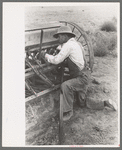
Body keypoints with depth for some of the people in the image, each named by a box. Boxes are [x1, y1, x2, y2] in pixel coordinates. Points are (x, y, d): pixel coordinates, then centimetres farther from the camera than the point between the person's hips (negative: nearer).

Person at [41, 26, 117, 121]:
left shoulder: (69, 45, -17)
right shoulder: (75, 43, 13)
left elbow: (56, 60, -18)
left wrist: (45, 55, -3)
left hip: (82, 78, -10)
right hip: (82, 77, 10)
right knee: (83, 103, 18)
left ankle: (68, 111, -17)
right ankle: (106, 103, 26)